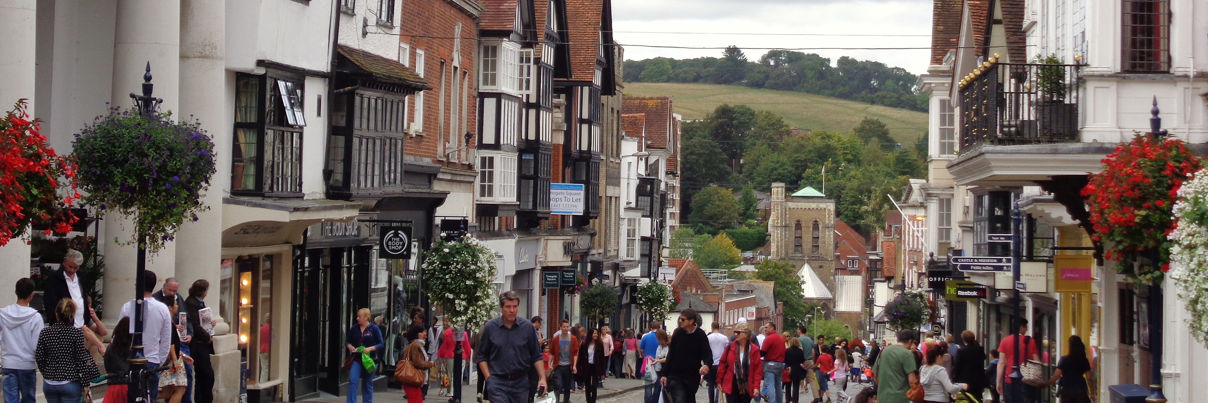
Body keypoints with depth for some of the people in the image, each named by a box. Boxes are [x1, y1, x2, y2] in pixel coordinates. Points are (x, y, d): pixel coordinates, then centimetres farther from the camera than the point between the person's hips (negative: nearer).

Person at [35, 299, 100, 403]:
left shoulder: (44, 333, -1)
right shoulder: (77, 333, -9)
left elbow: (39, 358, 2)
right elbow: (82, 360, -9)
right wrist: (85, 384, -2)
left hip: (49, 383, 3)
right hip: (70, 383, -3)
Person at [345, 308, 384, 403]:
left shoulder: (374, 329, -4)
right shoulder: (354, 328, 5)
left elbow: (381, 344, -5)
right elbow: (347, 341, 14)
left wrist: (370, 348, -19)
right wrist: (349, 346, -8)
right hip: (356, 359, 1)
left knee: (367, 384, 10)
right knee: (352, 381, -14)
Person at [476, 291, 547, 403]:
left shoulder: (527, 327, 3)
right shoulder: (490, 327, 0)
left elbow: (536, 356, 7)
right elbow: (482, 356, 6)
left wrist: (542, 378, -2)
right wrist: (488, 378, -3)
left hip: (520, 382, 2)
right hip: (497, 382, -2)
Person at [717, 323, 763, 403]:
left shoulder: (754, 350, -3)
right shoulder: (730, 347, 0)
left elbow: (758, 369, -4)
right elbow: (722, 364, 5)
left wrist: (756, 386, -10)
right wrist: (719, 381, 4)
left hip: (746, 386, 0)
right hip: (731, 385, 0)